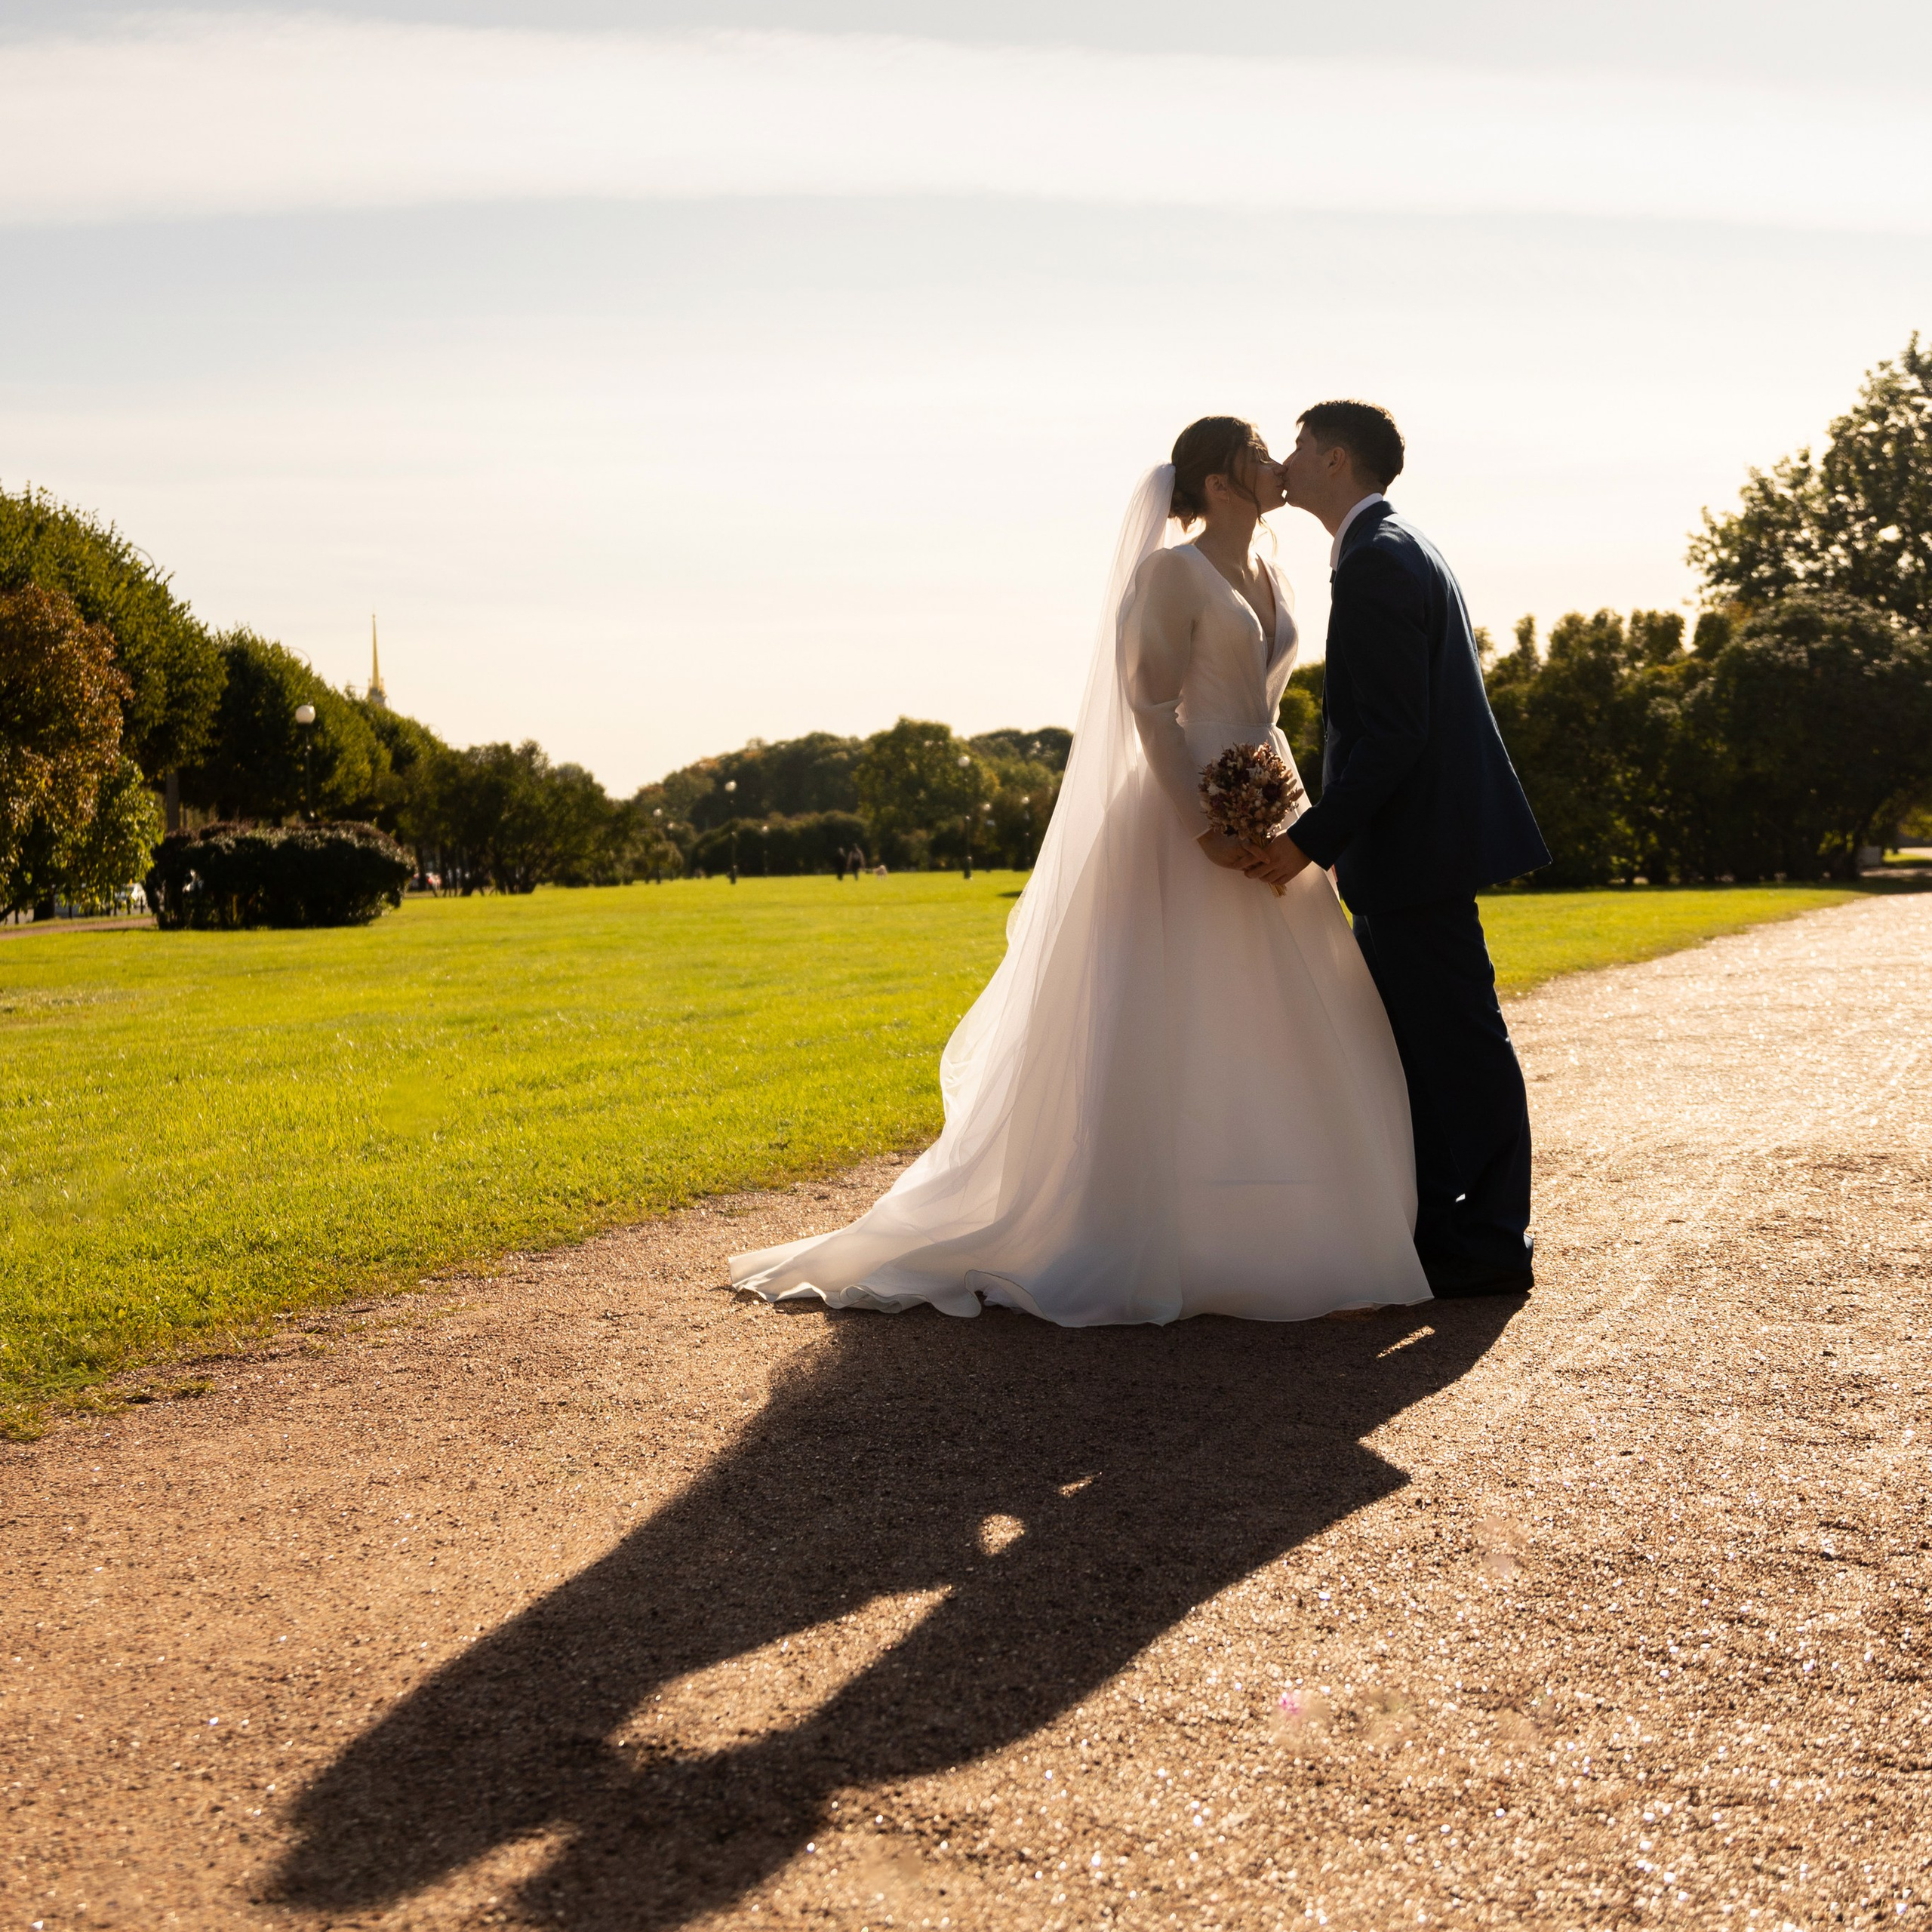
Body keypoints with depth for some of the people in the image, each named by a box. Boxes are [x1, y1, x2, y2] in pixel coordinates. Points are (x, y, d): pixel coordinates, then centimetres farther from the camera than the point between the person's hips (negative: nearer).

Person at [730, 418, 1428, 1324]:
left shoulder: (1272, 579, 17)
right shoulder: (1173, 572, -7)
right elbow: (1151, 709, -14)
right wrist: (1204, 828, -21)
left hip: (1264, 830, 8)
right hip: (1186, 824, -8)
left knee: (1275, 1038, 7)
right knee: (1168, 1035, -6)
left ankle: (1259, 1240, 17)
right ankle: (1153, 1244, 1)